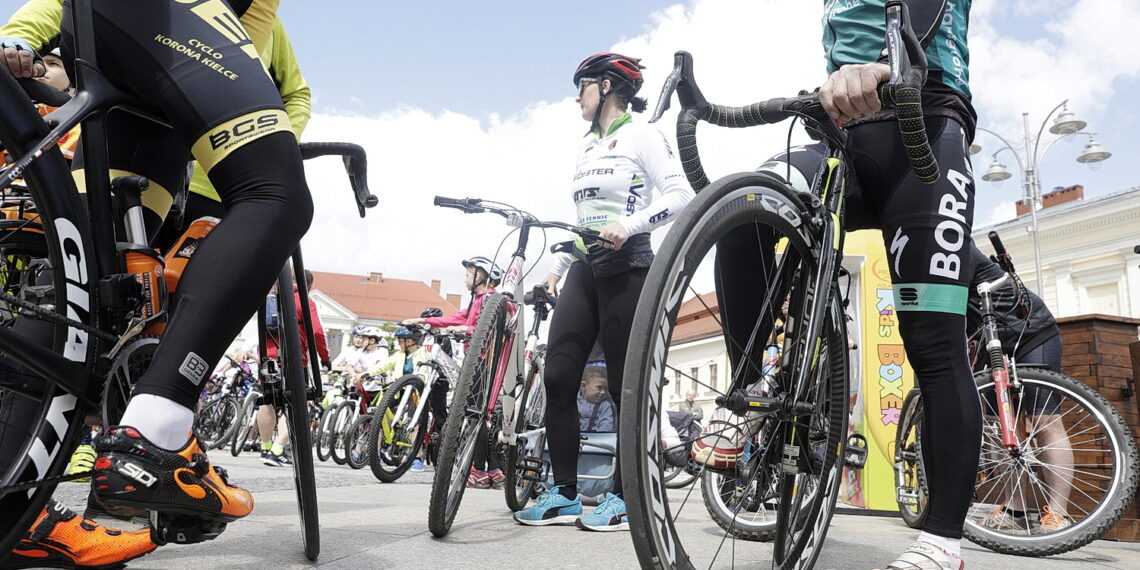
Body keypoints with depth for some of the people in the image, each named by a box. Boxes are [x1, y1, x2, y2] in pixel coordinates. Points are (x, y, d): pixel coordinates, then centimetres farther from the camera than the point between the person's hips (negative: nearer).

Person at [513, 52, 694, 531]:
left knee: (625, 384, -4)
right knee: (557, 377, -2)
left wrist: (628, 226, -24)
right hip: (583, 269, 7)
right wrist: (555, 270, 21)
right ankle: (563, 495, 6)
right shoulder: (586, 146, 22)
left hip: (625, 268, -7)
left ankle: (624, 498, 6)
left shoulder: (640, 135, 0)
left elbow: (681, 195, -12)